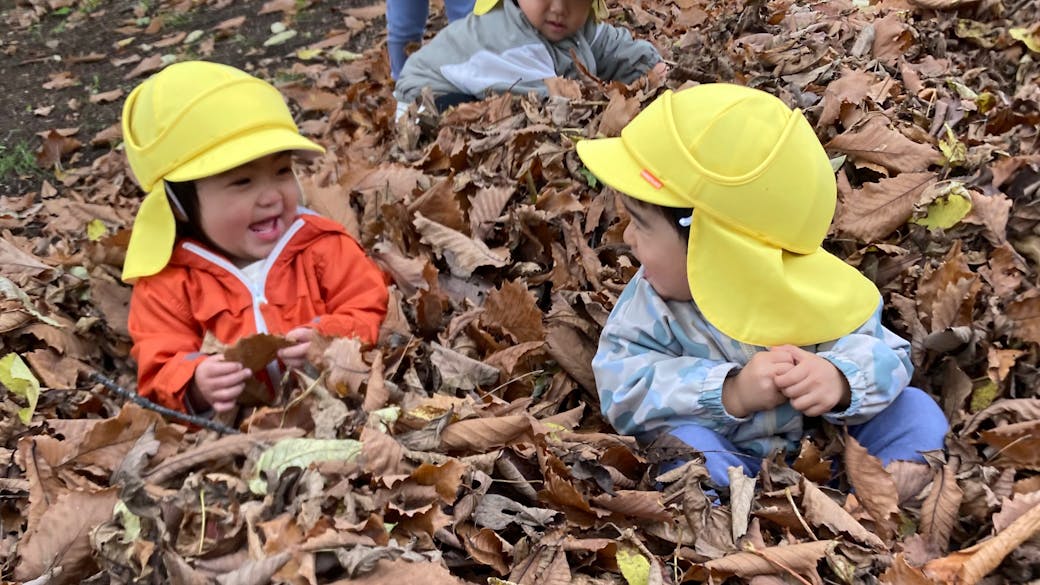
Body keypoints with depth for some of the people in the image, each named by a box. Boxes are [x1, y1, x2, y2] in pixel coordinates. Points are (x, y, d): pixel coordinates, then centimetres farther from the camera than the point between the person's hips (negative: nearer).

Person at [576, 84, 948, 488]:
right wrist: (730, 394, -38)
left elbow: (885, 357, -14)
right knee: (683, 441, -32)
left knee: (915, 411, -10)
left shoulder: (815, 290, -16)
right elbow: (621, 390, -24)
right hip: (723, 458, -1)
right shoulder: (653, 298, -16)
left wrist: (840, 380, -40)